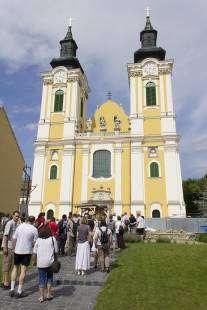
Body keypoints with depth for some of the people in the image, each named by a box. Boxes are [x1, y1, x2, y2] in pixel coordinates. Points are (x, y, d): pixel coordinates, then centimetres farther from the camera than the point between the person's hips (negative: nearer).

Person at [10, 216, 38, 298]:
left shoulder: (20, 226, -2)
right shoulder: (34, 229, -10)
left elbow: (14, 239, 3)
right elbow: (35, 242, -5)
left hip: (17, 251, 3)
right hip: (27, 251, -3)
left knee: (15, 268, 18)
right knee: (23, 270, 5)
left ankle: (12, 289, 19)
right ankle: (19, 292, 12)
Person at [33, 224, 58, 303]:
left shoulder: (38, 239, -4)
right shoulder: (52, 239, -7)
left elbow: (34, 252, 0)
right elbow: (56, 251, -2)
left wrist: (35, 260, 16)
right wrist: (54, 258, 15)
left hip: (41, 262, 1)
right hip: (50, 262, -1)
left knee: (41, 279, 12)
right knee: (49, 278, 18)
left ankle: (41, 297, 19)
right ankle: (48, 294, 24)